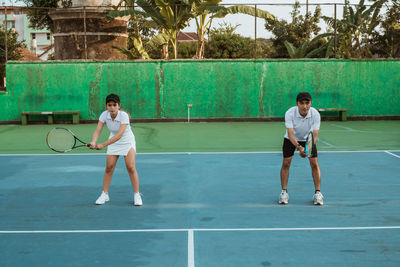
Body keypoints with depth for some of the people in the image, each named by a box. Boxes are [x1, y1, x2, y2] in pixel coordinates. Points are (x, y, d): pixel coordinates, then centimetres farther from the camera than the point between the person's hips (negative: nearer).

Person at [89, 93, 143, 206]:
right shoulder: (104, 115, -18)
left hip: (127, 141, -3)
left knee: (130, 167, -13)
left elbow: (119, 135, -39)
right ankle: (105, 194, 12)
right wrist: (93, 142, -45)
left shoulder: (124, 116, -31)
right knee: (109, 167, -1)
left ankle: (136, 195, -2)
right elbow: (97, 131, -24)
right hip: (113, 142, 4)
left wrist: (103, 145, -47)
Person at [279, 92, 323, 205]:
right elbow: (290, 134, -35)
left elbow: (315, 135, -28)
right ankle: (284, 192, 4)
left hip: (308, 139, 1)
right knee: (286, 163, -8)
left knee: (314, 164, -9)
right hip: (291, 139, -1)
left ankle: (318, 193, 2)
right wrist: (299, 147, -51)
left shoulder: (315, 114, -28)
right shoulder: (289, 113, -32)